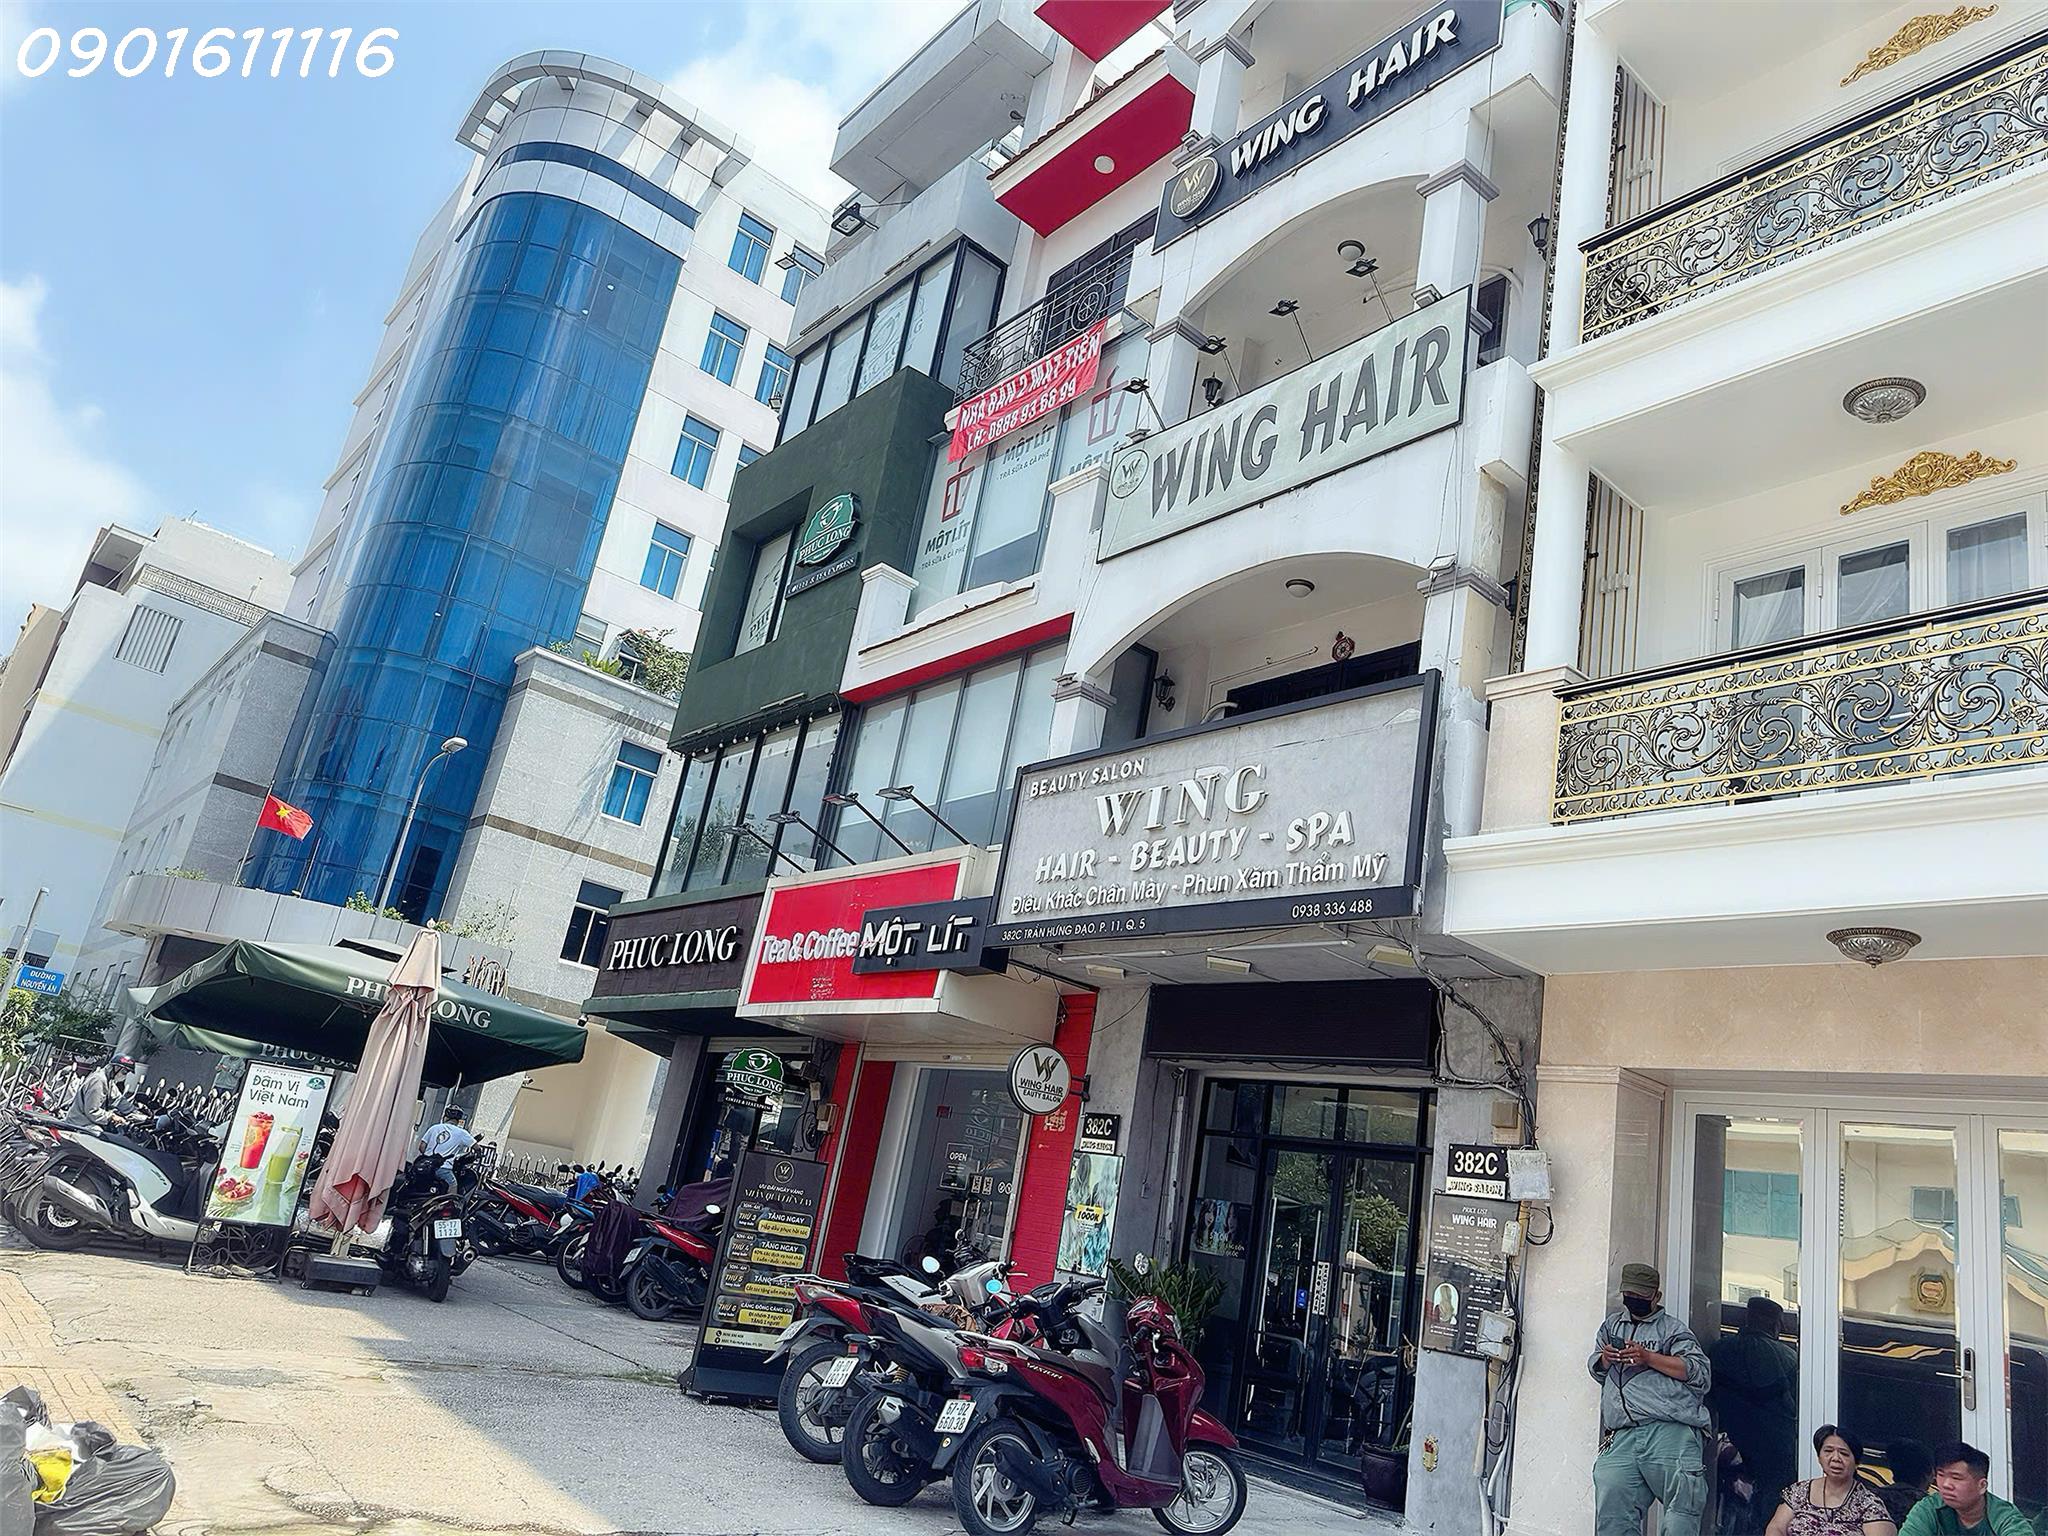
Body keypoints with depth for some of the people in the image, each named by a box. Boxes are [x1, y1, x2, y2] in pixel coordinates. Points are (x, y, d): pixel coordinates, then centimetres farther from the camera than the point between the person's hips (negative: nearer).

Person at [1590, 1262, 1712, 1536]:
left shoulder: (1672, 1328, 15)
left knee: (1682, 1512, -14)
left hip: (1670, 1431, -3)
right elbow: (1595, 1369, 33)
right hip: (1621, 1439, 3)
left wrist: (1648, 1357, -7)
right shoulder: (1611, 1325, 29)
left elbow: (1700, 1372, 1)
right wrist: (1605, 1359, 10)